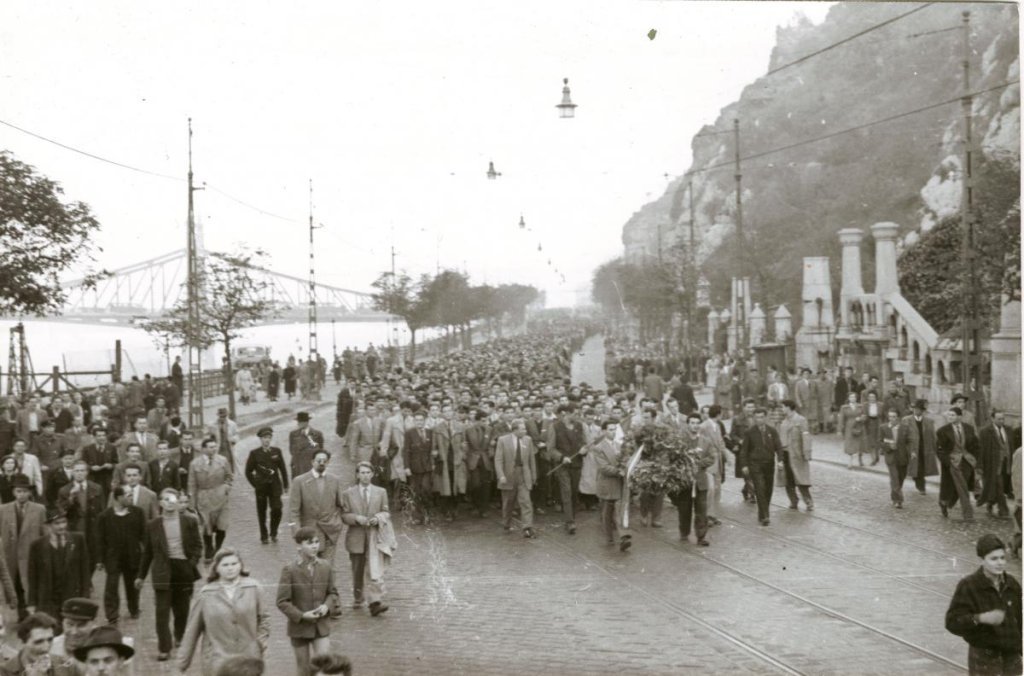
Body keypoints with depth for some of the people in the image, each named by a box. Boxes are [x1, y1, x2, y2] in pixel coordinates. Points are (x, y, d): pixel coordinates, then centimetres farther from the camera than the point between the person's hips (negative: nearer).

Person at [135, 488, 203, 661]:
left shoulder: (190, 521, 0)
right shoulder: (153, 525, 2)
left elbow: (197, 545, 3)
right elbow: (148, 551, 10)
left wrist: (192, 564, -12)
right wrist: (141, 575, 12)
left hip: (184, 569, 1)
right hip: (163, 571, 0)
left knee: (182, 608, 12)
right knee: (162, 611, -6)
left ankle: (180, 637, 36)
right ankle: (164, 649, -4)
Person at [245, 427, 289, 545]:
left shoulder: (277, 451, 3)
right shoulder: (254, 453, -2)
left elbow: (283, 469, 8)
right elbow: (248, 471, 5)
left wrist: (285, 485, 7)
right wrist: (255, 484, 1)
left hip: (275, 486, 1)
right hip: (261, 487, -1)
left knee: (277, 510, -9)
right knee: (262, 512, 5)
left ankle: (273, 533, 12)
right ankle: (264, 536, 17)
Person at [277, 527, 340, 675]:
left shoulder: (325, 567, -3)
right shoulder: (289, 570, -14)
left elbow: (332, 593, 9)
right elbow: (282, 602, -11)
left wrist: (327, 606, -11)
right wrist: (302, 615, -21)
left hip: (321, 626, 2)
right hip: (299, 626, -2)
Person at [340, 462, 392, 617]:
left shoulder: (381, 492, 7)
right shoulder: (348, 494, 5)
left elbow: (386, 513, 8)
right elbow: (344, 515, 3)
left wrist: (378, 518, -13)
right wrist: (357, 518, -16)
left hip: (376, 536, -1)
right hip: (356, 536, 1)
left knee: (375, 569, -14)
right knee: (357, 569, 13)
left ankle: (375, 602, -20)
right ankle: (358, 595, 35)